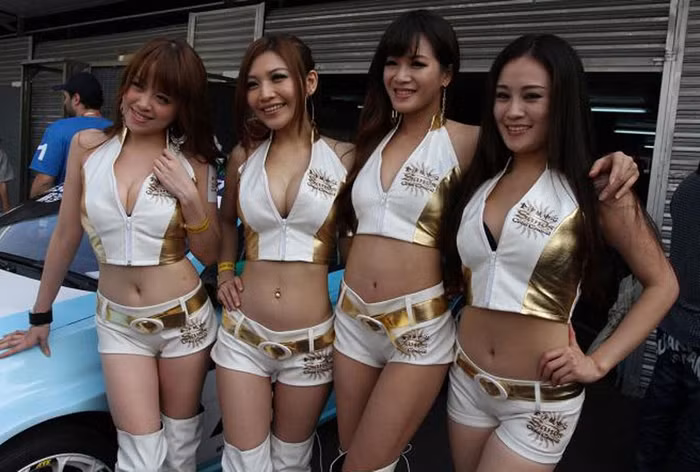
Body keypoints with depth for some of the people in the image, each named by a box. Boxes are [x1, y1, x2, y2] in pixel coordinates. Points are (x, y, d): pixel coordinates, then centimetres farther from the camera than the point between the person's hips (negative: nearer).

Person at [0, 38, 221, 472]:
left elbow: (210, 255, -3)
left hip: (185, 319, 0)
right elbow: (66, 236, 4)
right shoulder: (88, 147, -4)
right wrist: (40, 316, 11)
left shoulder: (192, 163, -7)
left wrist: (190, 195, -19)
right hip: (118, 323, 1)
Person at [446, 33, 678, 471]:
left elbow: (662, 283, -5)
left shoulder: (594, 187, -12)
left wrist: (599, 362, -11)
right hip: (467, 377, 5)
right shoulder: (481, 179, 2)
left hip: (542, 396, -5)